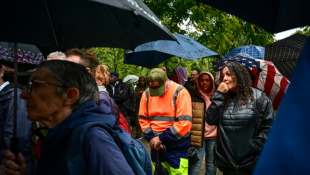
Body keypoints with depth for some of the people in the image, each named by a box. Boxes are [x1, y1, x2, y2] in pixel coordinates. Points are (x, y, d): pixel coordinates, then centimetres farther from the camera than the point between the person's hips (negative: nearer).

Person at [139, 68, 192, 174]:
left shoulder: (180, 92, -15)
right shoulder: (147, 94, 0)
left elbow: (184, 123, -20)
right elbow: (143, 118, 6)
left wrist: (161, 138, -18)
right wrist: (151, 138, -9)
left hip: (177, 146, -4)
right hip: (156, 144, 5)